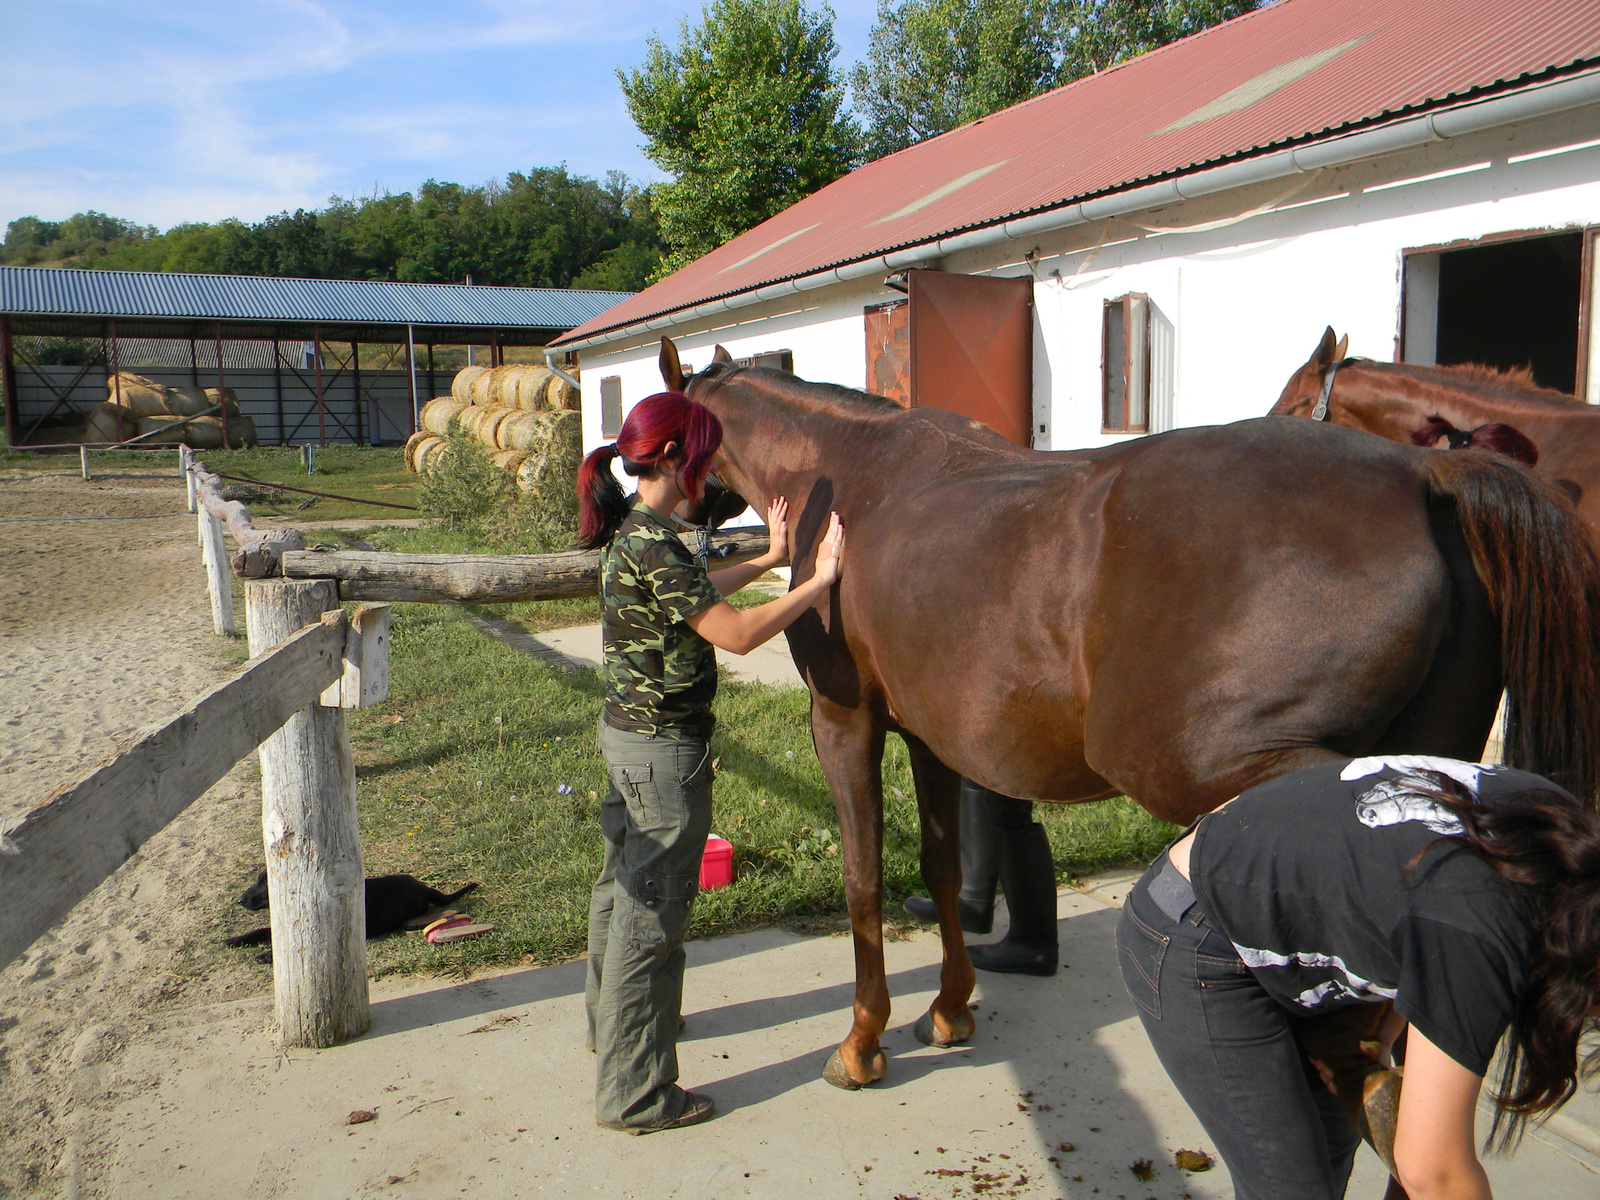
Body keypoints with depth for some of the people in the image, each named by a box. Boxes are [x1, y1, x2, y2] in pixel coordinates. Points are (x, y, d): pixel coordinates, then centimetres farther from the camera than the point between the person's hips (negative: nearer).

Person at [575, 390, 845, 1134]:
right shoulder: (653, 542, -23)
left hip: (625, 732, 10)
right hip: (664, 750, -10)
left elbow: (695, 595, 23)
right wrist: (819, 579, -18)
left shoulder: (629, 530, 7)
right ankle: (633, 1093, 14)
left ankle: (611, 1021, 47)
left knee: (623, 886, 25)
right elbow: (736, 633, -26)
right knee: (652, 913, 1)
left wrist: (770, 558, 26)